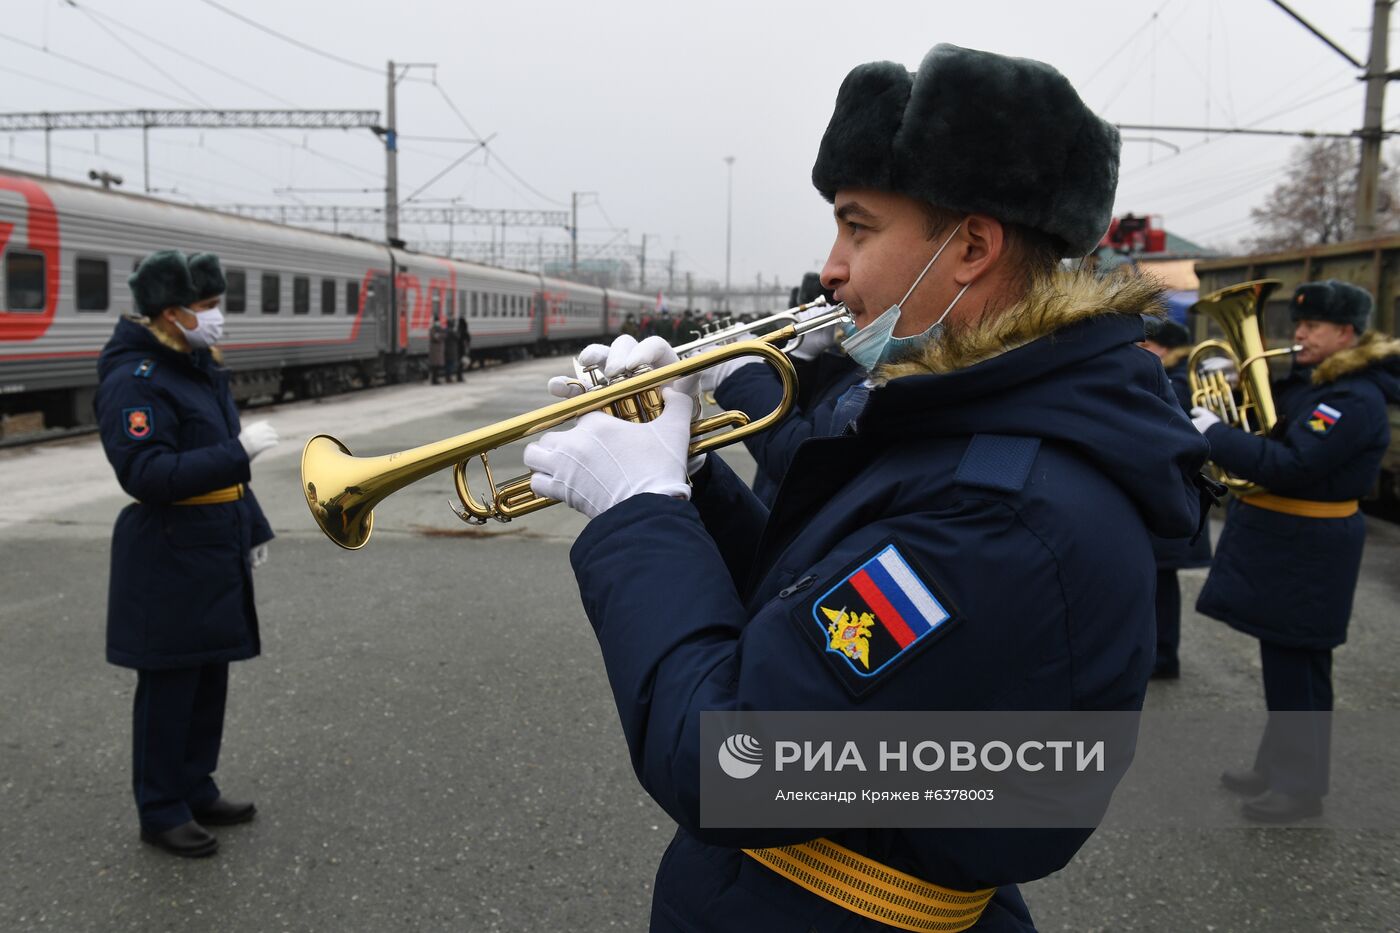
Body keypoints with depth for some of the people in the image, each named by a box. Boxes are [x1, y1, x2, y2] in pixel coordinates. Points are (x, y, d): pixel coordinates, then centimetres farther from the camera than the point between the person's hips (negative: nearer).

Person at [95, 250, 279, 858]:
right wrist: (239, 450, -29)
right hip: (168, 563, -9)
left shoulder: (201, 367, 11)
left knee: (209, 679, 16)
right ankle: (161, 812, 18)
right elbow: (148, 474, -26)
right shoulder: (134, 380, -17)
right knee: (169, 687, 3)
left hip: (215, 556, 9)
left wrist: (253, 529, 18)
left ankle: (197, 791, 31)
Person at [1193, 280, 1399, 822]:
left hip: (1306, 552, -9)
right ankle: (1277, 764, 31)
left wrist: (1214, 435, -25)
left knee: (1298, 667, 1)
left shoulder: (1355, 400, -19)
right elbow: (1267, 428, 18)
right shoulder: (1310, 382, 10)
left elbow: (1289, 467, -28)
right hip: (1282, 541, 9)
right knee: (1281, 660, 18)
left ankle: (1302, 785, 14)